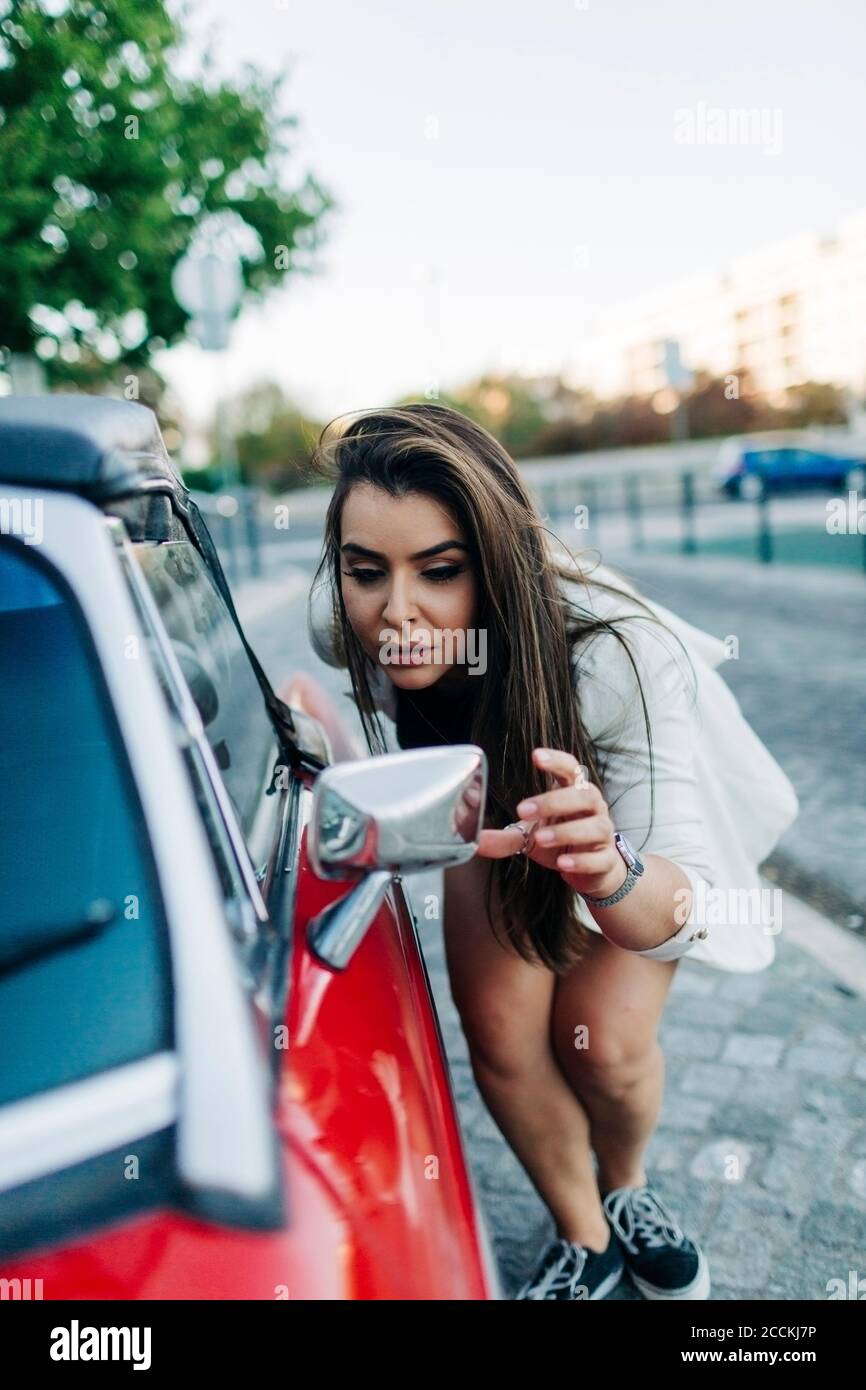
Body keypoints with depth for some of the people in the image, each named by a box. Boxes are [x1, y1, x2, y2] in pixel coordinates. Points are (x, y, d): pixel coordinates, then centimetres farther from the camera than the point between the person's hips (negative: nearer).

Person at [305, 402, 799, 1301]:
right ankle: (585, 1238, 21)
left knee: (604, 1039, -11)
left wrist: (608, 869, -64)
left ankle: (626, 1189, 28)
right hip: (504, 803, 3)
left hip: (646, 807, -2)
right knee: (498, 1026, -10)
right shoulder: (344, 621, -30)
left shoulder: (620, 653, -42)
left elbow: (684, 907, -45)